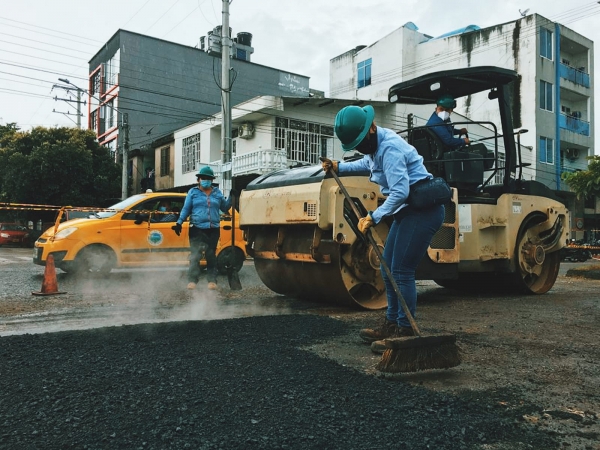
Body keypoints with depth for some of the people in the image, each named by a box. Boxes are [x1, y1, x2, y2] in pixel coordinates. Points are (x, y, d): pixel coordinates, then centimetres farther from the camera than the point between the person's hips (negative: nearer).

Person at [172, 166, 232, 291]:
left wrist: (231, 197, 2)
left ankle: (212, 280, 12)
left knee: (211, 256, 8)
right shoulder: (193, 192, 7)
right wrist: (179, 223, -4)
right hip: (197, 229, -2)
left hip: (213, 230, 3)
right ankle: (192, 280, -8)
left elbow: (225, 208, 15)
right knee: (195, 255, -11)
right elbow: (186, 209, 6)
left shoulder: (217, 192, 13)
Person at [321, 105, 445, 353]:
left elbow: (400, 191, -28)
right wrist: (339, 167, 25)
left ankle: (405, 332, -1)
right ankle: (392, 324, 22)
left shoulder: (389, 147, -21)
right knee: (389, 269, 11)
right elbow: (368, 163, 34)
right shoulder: (375, 144, 10)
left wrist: (374, 217, -28)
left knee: (402, 271, -10)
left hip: (423, 210, -10)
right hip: (409, 211, 10)